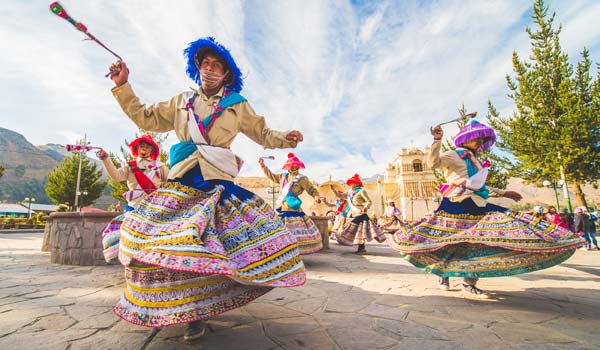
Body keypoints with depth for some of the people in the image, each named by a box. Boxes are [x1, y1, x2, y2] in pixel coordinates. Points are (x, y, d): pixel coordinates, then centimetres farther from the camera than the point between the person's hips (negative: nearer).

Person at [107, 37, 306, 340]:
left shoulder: (238, 106, 12)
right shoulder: (181, 102, 18)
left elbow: (262, 133, 14)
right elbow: (145, 118, 22)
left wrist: (284, 139, -4)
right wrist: (123, 86, 16)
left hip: (219, 183, -2)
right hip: (182, 181, 3)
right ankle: (192, 312, 16)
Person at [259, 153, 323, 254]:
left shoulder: (302, 179, -5)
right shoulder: (283, 176, 13)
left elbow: (312, 190, -8)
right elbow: (271, 176, 26)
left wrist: (316, 196, -28)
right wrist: (263, 165, 24)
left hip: (293, 210, -6)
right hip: (281, 209, 7)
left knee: (294, 233, -4)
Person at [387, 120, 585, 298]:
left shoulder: (477, 161, 22)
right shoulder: (453, 156, -2)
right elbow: (433, 162, -21)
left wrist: (504, 193, 34)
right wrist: (437, 140, -27)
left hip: (476, 207, 8)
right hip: (455, 207, -7)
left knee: (479, 241, 0)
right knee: (449, 243, -4)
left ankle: (470, 283, 9)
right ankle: (443, 276, 15)